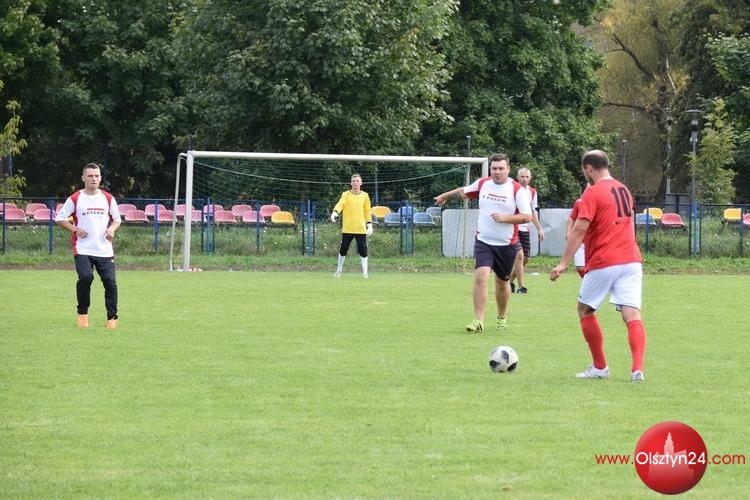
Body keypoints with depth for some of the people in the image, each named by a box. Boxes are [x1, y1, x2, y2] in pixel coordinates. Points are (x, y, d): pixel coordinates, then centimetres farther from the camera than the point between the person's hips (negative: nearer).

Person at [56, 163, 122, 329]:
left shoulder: (108, 198, 9)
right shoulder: (75, 199, 1)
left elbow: (117, 219, 19)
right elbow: (60, 218, 6)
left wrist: (112, 229, -3)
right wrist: (75, 229, -8)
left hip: (105, 250, 3)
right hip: (82, 249, -3)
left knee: (110, 282, -6)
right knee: (85, 277, -22)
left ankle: (112, 318, 6)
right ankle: (82, 314, -3)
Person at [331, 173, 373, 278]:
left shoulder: (364, 195, 8)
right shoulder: (346, 195, 0)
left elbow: (367, 211, 14)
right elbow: (340, 204, -18)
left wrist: (369, 224, 8)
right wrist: (335, 212, -38)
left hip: (361, 229, 1)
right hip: (347, 228, -1)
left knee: (363, 250, -5)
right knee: (343, 249, 6)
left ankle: (364, 272, 4)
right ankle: (339, 270, 23)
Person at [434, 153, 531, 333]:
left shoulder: (517, 190, -8)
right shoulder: (482, 184, 3)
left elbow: (527, 216, -11)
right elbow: (464, 191, 23)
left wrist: (505, 218, -23)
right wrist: (445, 195, 37)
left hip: (507, 244, -1)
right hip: (483, 242, 1)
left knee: (502, 282, 13)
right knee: (480, 276, -17)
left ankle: (502, 318, 36)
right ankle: (478, 321, -17)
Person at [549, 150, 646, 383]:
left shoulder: (593, 193, -8)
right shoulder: (624, 190, 16)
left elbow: (579, 230, -14)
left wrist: (563, 263, -15)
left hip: (603, 263, -5)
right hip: (631, 259, 6)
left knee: (585, 310, 14)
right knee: (632, 316, -4)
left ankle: (600, 367, 16)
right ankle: (638, 369, -20)